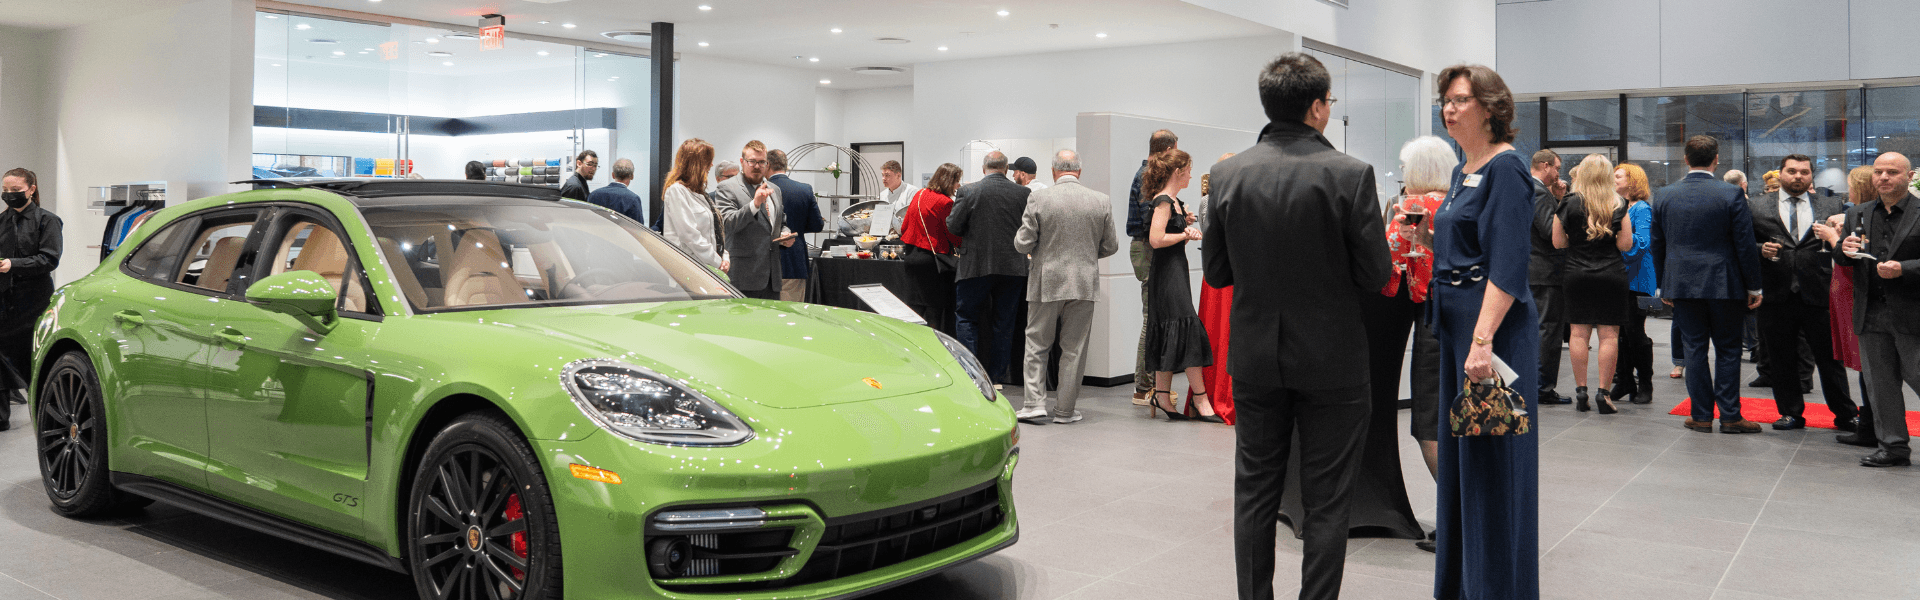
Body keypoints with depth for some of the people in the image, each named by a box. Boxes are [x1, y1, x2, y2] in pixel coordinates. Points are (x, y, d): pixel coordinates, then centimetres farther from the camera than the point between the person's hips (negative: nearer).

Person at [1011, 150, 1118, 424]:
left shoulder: (1038, 199, -8)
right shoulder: (1101, 201, 0)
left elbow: (1022, 244, -6)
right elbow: (1110, 246, 7)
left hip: (1046, 283, -2)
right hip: (1084, 283, 2)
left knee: (1037, 345, 10)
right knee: (1074, 349, 8)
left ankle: (1035, 403, 6)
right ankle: (1065, 409, 13)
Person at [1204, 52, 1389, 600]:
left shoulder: (1227, 174, -4)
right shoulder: (1350, 174, -14)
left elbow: (1216, 272, 2)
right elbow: (1375, 276, -10)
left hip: (1255, 360, 3)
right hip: (1331, 362, -3)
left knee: (1255, 494, 15)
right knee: (1326, 503, 8)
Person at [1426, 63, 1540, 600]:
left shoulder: (1505, 168, -12)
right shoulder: (1462, 172, 15)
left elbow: (1508, 265, -20)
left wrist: (1483, 340, -27)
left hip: (1495, 325, -9)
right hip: (1456, 323, 9)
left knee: (1491, 457, -2)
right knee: (1459, 452, 15)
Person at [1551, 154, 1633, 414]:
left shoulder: (1569, 204, -3)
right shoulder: (1618, 205, -2)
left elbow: (1558, 242, 1)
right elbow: (1626, 244, -4)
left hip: (1577, 274, 1)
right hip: (1612, 274, 0)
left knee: (1579, 333, 6)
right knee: (1609, 335, 2)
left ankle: (1580, 390, 7)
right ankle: (1603, 392, 0)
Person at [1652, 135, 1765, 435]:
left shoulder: (1663, 196, 1)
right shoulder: (1732, 194, -8)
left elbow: (1657, 246, 7)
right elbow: (1746, 244, -7)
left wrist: (1663, 286, 16)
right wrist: (1753, 287, 1)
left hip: (1682, 285, 2)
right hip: (1724, 285, -2)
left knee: (1694, 350, 7)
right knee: (1727, 350, 7)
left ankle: (1702, 416, 10)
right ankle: (1730, 417, 9)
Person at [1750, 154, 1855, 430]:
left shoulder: (1830, 206, 10)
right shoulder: (1757, 206, 8)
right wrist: (1761, 250, -12)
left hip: (1818, 296, 0)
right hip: (1776, 295, 0)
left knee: (1830, 357, 6)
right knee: (1782, 360, 8)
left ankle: (1845, 414, 20)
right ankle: (1791, 413, 21)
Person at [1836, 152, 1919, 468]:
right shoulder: (1857, 215, 13)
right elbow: (1840, 260, 15)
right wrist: (1844, 250, -6)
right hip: (1871, 316, 5)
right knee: (1880, 383, 9)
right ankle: (1894, 446, 17)